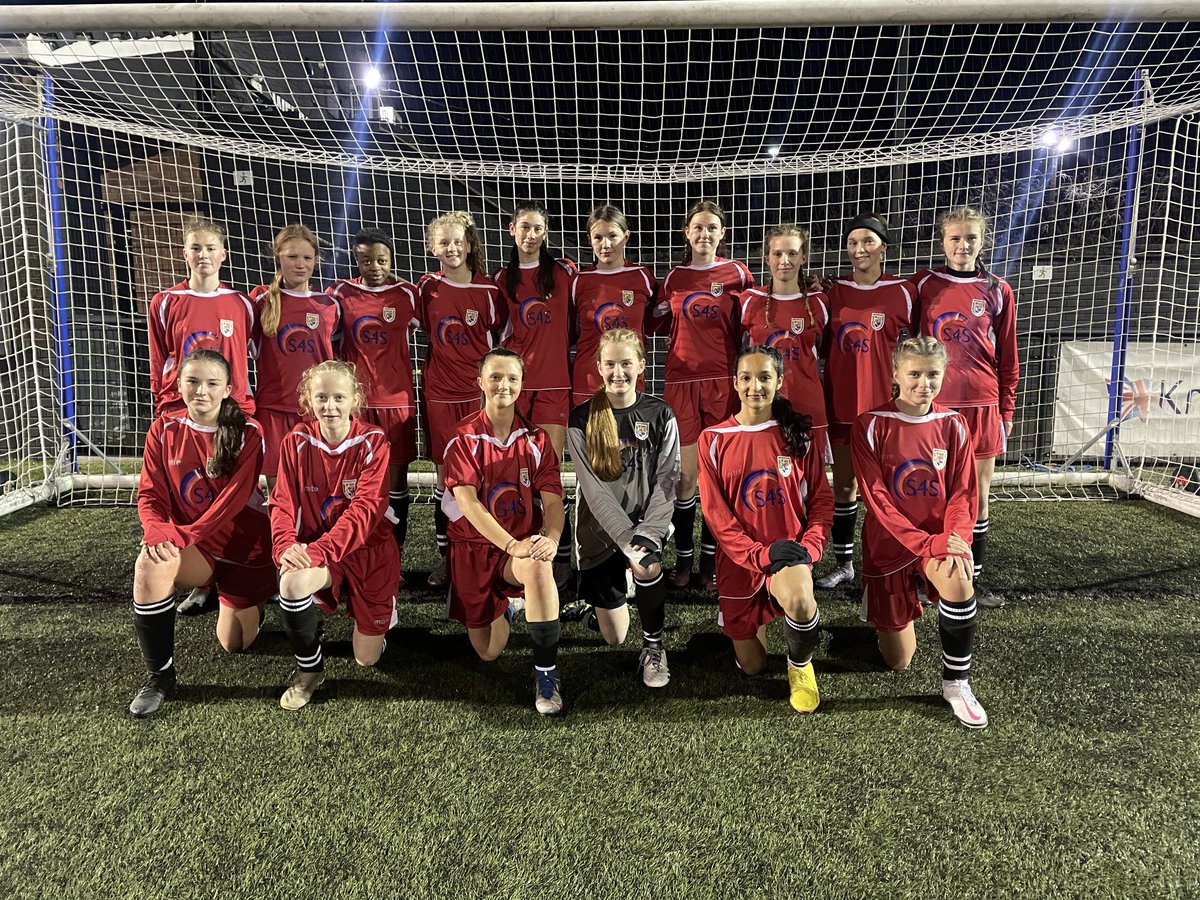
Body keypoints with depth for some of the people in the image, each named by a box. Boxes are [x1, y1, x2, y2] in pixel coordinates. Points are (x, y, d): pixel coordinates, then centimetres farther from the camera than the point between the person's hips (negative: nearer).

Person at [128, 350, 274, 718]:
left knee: (234, 643, 4)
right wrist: (157, 530, -26)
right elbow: (150, 493, -5)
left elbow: (234, 498, -21)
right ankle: (159, 675, -16)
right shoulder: (165, 429, -4)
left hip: (244, 546, -2)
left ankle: (249, 605, 43)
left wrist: (185, 534, -31)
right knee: (150, 563, -34)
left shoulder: (247, 433, -13)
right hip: (192, 547, 2)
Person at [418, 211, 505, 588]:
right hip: (440, 394, 2)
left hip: (478, 392, -1)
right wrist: (436, 362, 8)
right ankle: (445, 554, 18)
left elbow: (501, 342, 6)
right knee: (445, 475, 7)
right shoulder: (427, 288, 3)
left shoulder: (488, 291, -2)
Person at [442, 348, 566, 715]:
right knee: (488, 652, 6)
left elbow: (552, 500, -8)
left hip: (525, 543, 0)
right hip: (476, 547, 0)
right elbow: (468, 503, -20)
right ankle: (504, 606, 41)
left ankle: (546, 672, -23)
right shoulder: (464, 438, -9)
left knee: (539, 568, -38)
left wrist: (551, 538, -30)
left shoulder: (535, 438, -1)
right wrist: (513, 545, -32)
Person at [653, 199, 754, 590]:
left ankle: (711, 558, 15)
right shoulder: (673, 278, 9)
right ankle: (683, 557, 15)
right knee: (684, 476, 2)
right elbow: (660, 326, 18)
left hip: (724, 381, -1)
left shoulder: (738, 273, 5)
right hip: (682, 381, 1)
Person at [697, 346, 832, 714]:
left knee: (798, 600, -37)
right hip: (741, 559, 1)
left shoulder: (798, 434, 0)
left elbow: (821, 499, 2)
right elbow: (715, 512, -7)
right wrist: (759, 554, -17)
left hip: (790, 551, 0)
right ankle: (744, 622, 47)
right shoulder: (713, 439, -4)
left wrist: (810, 545, -14)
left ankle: (800, 663, -2)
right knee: (751, 667, 10)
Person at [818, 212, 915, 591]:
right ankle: (843, 564, 24)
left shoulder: (902, 292, -3)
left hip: (883, 403, -3)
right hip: (840, 402, 3)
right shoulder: (835, 290, 7)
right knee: (843, 485, 11)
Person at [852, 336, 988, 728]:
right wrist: (923, 545, -25)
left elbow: (963, 493, -3)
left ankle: (956, 683, -13)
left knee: (958, 582, -35)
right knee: (898, 661, 4)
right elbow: (877, 499, -16)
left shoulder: (952, 425, -1)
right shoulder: (872, 426, -11)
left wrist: (953, 540, -22)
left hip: (941, 538, 2)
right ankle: (888, 616, 41)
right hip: (889, 542, -2)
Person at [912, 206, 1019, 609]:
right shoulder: (922, 285, 2)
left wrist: (1006, 408, 7)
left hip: (982, 404, 1)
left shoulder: (997, 291, 5)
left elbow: (1008, 357, 8)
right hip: (933, 404, -1)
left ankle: (974, 579, 21)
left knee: (978, 497, 8)